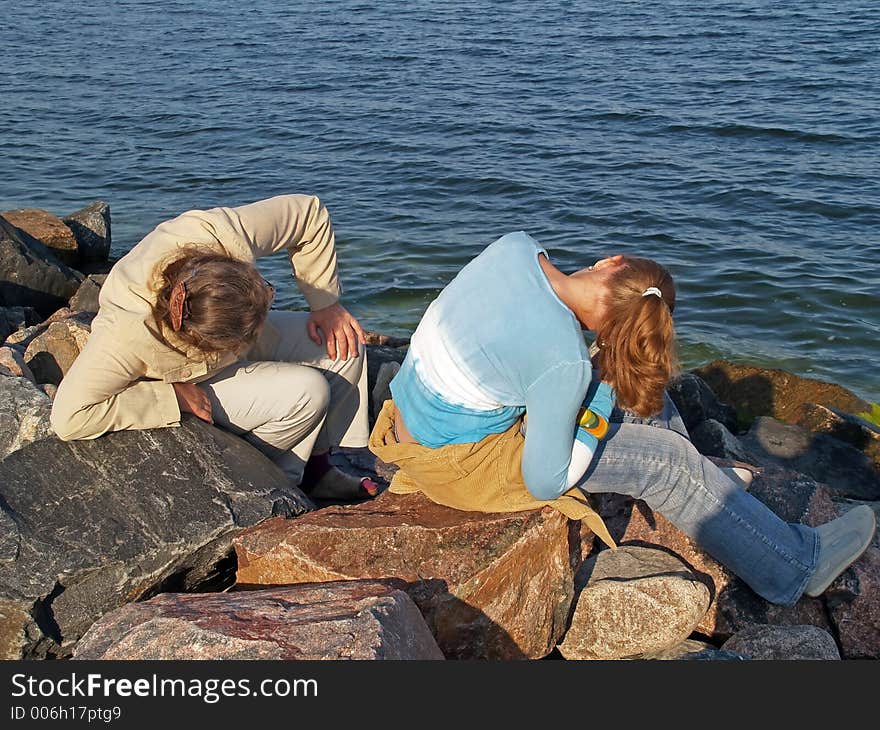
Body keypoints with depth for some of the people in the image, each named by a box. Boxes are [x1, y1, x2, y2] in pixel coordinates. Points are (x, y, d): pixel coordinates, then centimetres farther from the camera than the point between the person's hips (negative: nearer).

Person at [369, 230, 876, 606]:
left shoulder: (516, 245, -13)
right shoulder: (565, 361, -30)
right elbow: (545, 484, -20)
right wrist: (597, 411, -10)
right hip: (459, 465, -7)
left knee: (625, 378, 12)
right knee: (663, 460, -5)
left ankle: (705, 485, 32)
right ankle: (798, 565, 10)